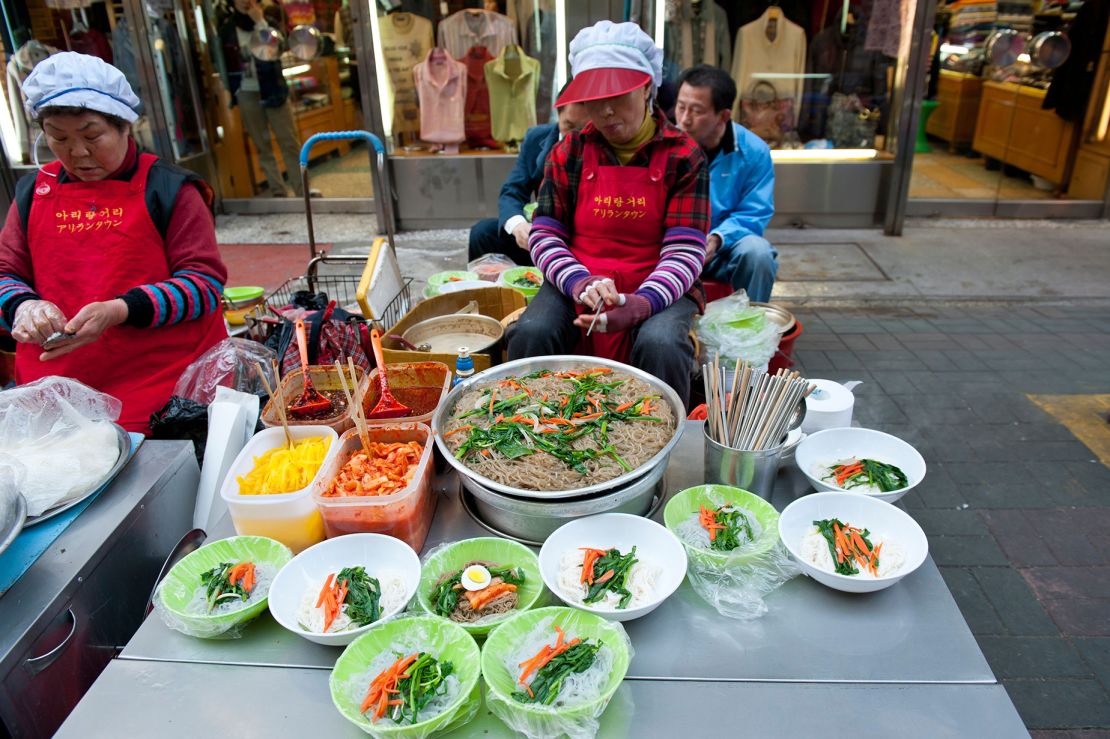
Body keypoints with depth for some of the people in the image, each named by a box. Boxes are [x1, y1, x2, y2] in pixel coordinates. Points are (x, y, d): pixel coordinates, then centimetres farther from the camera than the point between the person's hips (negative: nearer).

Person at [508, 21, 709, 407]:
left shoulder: (683, 156, -2)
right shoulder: (568, 152, 5)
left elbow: (685, 252, -9)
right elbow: (544, 236, 2)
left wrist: (641, 303, -28)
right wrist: (579, 283, -19)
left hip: (657, 289, -1)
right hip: (576, 285, 2)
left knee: (661, 345, -33)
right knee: (530, 334, -27)